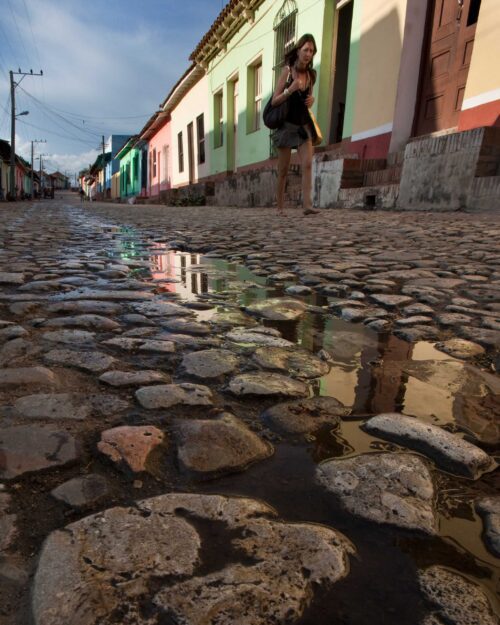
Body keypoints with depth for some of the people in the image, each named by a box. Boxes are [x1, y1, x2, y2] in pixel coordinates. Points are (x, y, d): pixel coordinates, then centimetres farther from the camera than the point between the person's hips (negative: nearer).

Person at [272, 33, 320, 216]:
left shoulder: (310, 75, 9)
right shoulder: (287, 70, -5)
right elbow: (274, 101, -8)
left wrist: (311, 100, -1)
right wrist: (290, 89, -23)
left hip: (304, 125, 4)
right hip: (287, 125, -4)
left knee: (307, 164, -14)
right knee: (283, 170, 2)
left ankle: (307, 204, -20)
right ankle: (280, 206, 13)